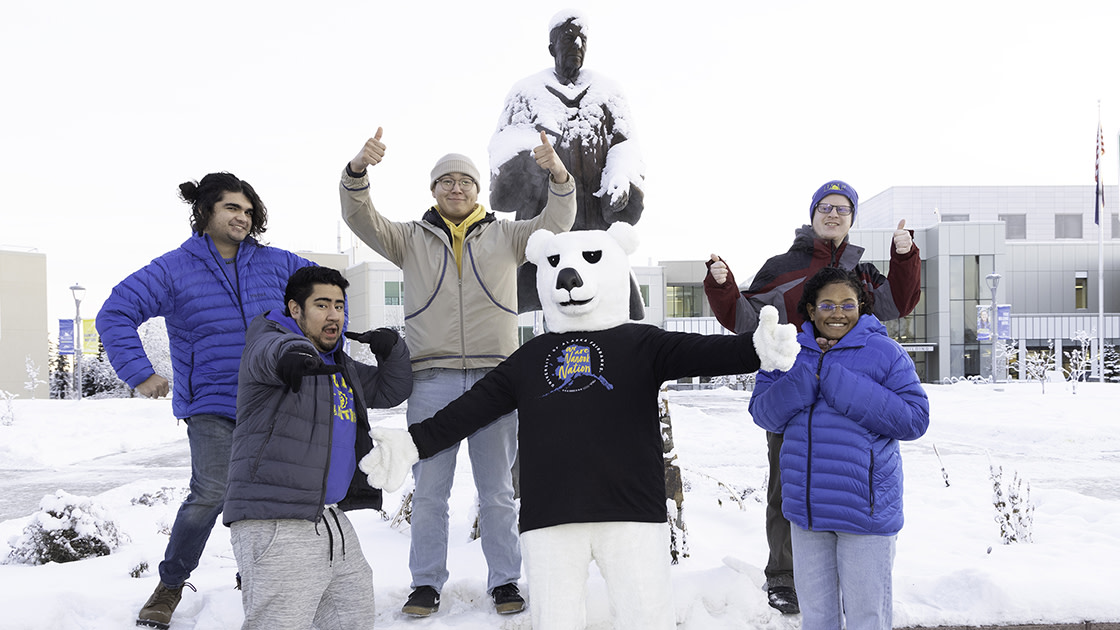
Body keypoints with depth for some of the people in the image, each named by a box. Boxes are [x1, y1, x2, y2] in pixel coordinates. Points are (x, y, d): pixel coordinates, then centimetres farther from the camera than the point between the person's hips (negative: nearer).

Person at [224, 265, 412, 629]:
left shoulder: (339, 365, 21)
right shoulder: (267, 335, -3)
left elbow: (391, 390, 28)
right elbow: (270, 352, -27)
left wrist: (392, 350, 8)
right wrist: (292, 354, -52)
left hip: (334, 524, 8)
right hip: (276, 529, -8)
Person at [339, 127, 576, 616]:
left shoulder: (506, 236, 10)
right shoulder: (411, 239, 10)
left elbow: (556, 223, -3)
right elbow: (361, 219, -3)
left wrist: (559, 178, -23)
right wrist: (358, 171, -22)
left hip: (494, 377, 0)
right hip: (431, 379, 0)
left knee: (497, 489, 8)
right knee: (429, 489, 5)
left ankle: (505, 580, 18)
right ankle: (427, 583, 16)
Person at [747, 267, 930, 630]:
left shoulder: (883, 353, -6)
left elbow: (914, 419, -14)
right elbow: (763, 413, 1)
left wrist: (840, 384, -20)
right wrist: (807, 378, -16)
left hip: (864, 505, -4)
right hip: (807, 507, 4)